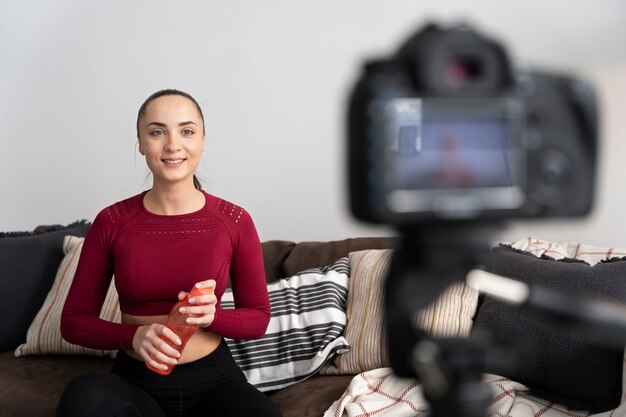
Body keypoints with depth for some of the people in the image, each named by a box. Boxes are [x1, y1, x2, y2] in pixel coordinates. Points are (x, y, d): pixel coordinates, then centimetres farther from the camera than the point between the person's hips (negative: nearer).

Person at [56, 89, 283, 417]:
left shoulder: (235, 221, -3)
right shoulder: (111, 222, -3)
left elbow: (258, 318, 5)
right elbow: (73, 320, 1)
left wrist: (211, 315, -17)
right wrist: (135, 335, -18)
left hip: (214, 377, 0)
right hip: (136, 380, 1)